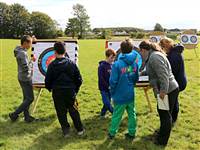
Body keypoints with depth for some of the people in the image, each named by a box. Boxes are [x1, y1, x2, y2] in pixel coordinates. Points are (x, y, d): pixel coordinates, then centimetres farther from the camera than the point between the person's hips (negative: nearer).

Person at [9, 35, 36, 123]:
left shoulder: (20, 50, 4)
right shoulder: (22, 53, -24)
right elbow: (26, 68, -27)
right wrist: (31, 64, -7)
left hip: (22, 78, 10)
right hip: (26, 79, -10)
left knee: (26, 98, 16)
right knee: (30, 98, -1)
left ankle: (27, 116, 24)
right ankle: (14, 114, 5)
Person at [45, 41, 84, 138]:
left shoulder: (52, 65, -8)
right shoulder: (71, 63, -3)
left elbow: (48, 80, -3)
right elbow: (78, 79, 0)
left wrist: (50, 88, 16)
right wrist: (75, 89, 14)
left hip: (57, 92, -1)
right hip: (70, 91, 2)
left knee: (61, 112, 11)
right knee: (73, 111, 15)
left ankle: (66, 131, 17)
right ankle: (80, 129, 22)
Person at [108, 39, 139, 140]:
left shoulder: (117, 64, -18)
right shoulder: (134, 64, -3)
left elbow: (113, 81, -16)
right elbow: (136, 79, 9)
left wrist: (112, 93, 0)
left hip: (120, 96, -4)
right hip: (131, 95, 4)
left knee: (116, 116, 10)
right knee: (132, 114, 15)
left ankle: (112, 133, 25)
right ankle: (132, 133, 27)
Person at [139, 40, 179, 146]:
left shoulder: (155, 57, -21)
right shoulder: (152, 56, 12)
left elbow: (163, 75, -27)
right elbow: (153, 72, 29)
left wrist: (163, 91, -25)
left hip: (168, 91, -10)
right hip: (166, 90, 10)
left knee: (165, 115, 4)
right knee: (161, 111, 24)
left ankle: (162, 141, 19)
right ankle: (162, 132, 44)